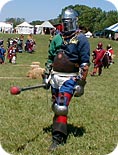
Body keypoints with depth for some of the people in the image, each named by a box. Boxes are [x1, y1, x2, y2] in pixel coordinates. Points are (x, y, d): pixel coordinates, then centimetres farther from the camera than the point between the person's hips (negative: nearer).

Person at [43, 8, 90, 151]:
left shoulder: (81, 39, -5)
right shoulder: (57, 38, 12)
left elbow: (85, 63, -8)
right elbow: (50, 58, 19)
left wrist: (81, 83, -12)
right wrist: (47, 75, 15)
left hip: (69, 78, -6)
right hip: (55, 76, 7)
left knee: (61, 108, -14)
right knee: (56, 107, 13)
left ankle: (58, 139, -10)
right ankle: (60, 131, 29)